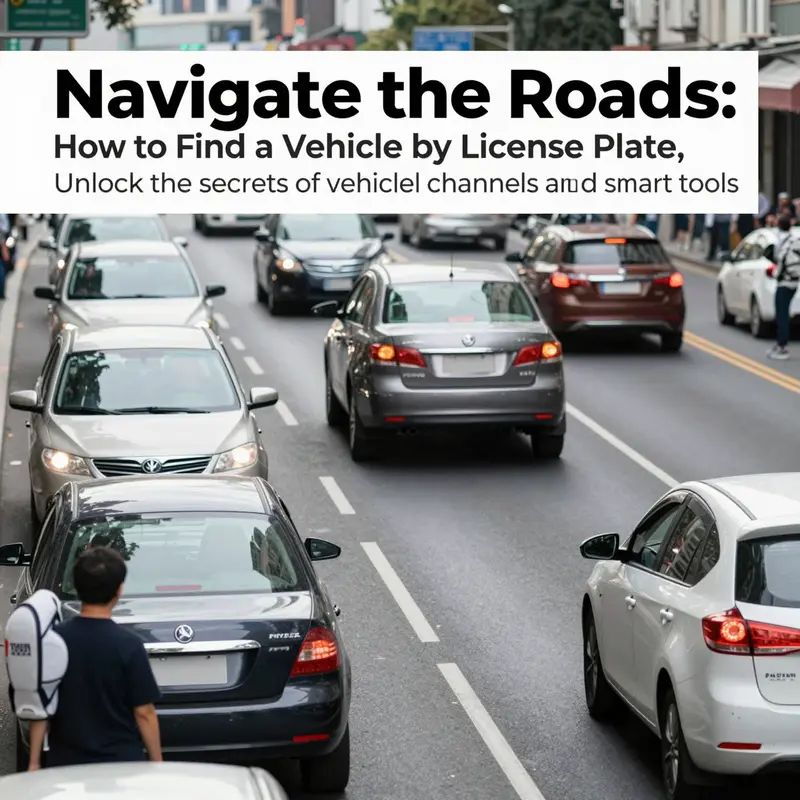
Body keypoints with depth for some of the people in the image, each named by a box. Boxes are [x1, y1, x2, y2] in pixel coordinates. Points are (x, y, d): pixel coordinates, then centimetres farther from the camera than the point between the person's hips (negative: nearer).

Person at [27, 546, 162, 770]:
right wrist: (157, 764, 1)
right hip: (121, 763, -3)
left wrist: (34, 763, 8)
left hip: (66, 764, 3)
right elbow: (144, 712, -9)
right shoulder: (128, 645, -12)